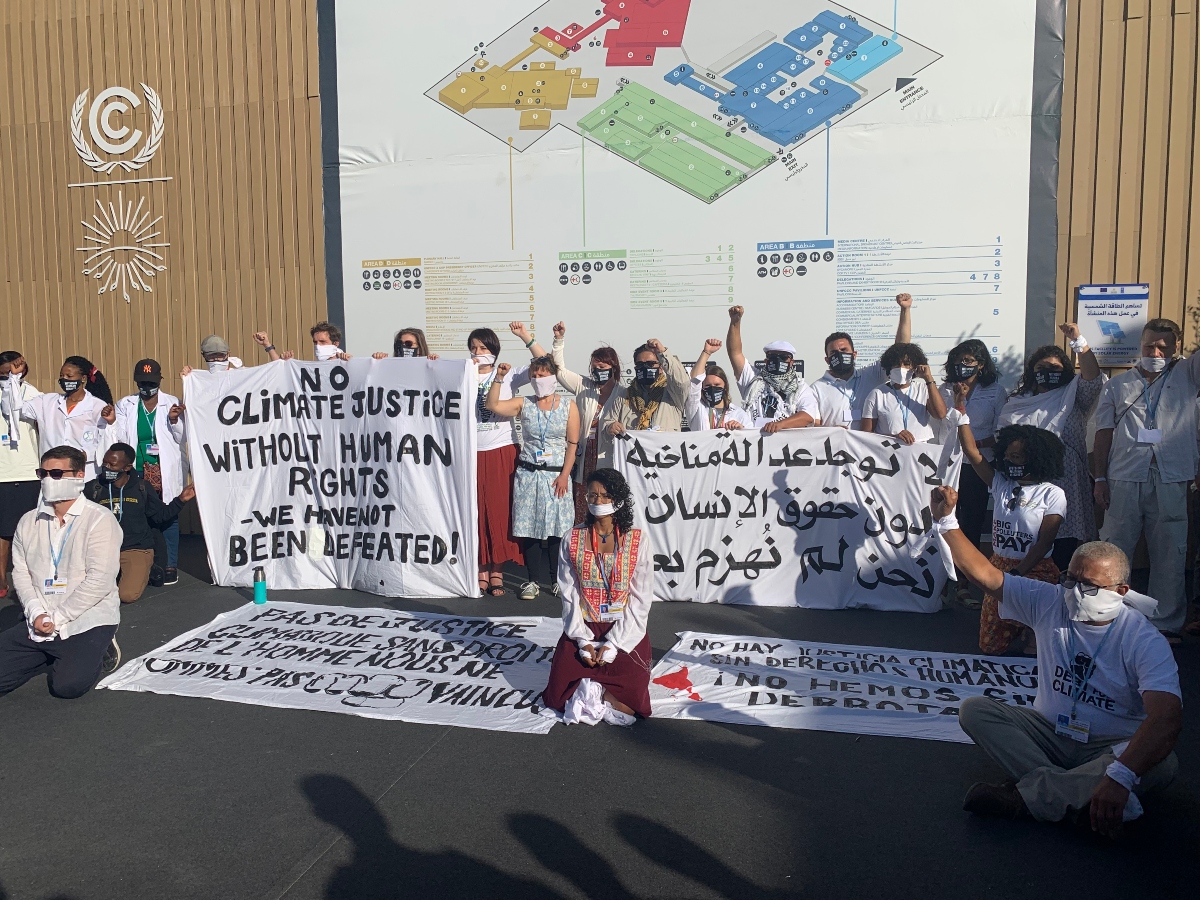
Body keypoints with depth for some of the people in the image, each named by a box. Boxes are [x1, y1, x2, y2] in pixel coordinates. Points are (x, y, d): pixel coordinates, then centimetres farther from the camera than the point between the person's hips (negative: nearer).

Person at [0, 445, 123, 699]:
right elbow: (20, 574, 6)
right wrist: (37, 613, -10)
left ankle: (95, 651, 8)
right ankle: (59, 656, 13)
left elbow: (99, 581, -16)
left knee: (68, 685, -23)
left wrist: (57, 618, -15)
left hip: (88, 621, -5)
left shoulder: (99, 520, -10)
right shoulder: (29, 522, 9)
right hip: (37, 623, 6)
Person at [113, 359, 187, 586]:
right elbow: (120, 439, 6)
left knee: (169, 518, 1)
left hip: (166, 473, -1)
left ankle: (170, 566, 8)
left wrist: (175, 421, -14)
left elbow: (181, 439, 5)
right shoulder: (125, 406, 9)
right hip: (137, 473, 2)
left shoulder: (173, 403, 4)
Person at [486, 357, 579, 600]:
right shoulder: (524, 404, 7)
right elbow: (493, 405, -5)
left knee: (557, 528, -1)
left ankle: (557, 579, 12)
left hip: (556, 476, -1)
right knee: (529, 527, 1)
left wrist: (564, 475, -8)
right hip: (528, 474, 2)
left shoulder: (568, 406, 2)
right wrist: (499, 378, -12)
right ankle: (534, 580, 11)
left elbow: (573, 444, -1)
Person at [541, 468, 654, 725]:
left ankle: (590, 689, 7)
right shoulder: (573, 540, 0)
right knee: (558, 694, -15)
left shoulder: (639, 540, -5)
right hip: (582, 627, 2)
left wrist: (613, 643, -14)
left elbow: (640, 598, -7)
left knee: (632, 699, -19)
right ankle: (604, 694, 10)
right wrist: (583, 640, -12)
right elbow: (569, 594, -1)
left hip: (625, 629, -1)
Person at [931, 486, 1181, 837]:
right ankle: (1080, 798, -30)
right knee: (973, 709, -18)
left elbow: (1166, 718, -32)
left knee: (1163, 763, -36)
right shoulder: (1050, 601, -5)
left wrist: (1119, 777, -48)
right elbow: (985, 574, -7)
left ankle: (1026, 795, -32)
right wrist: (946, 521, -21)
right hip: (1049, 732, 3)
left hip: (1111, 748, -3)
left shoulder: (1145, 642, -18)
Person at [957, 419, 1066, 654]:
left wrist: (1016, 574, -20)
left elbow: (1045, 543, -12)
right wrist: (962, 412, -6)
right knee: (991, 646, 7)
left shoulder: (1052, 494, -8)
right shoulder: (1000, 483, 5)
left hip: (1035, 570, -5)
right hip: (999, 566, 5)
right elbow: (972, 451, 0)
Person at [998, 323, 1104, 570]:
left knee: (1063, 555, -6)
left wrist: (1079, 342, -19)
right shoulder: (1016, 404, 20)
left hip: (1064, 485, -2)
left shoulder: (1073, 398, 11)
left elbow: (1092, 378, -8)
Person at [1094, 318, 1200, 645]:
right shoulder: (1118, 385, 12)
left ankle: (1166, 623, 15)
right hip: (1124, 479, 0)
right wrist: (1100, 478, 2)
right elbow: (1104, 432, 8)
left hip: (1171, 481, 0)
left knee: (1170, 555, 5)